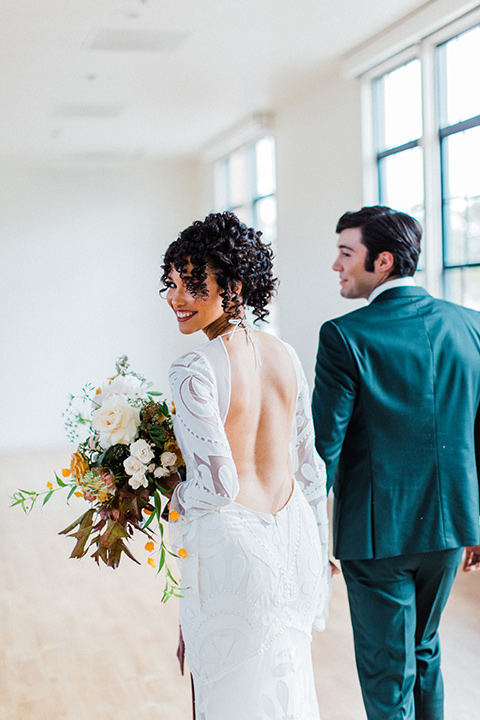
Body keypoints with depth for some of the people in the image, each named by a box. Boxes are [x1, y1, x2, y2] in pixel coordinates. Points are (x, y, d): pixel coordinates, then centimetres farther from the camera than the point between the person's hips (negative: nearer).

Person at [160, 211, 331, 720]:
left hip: (231, 549, -7)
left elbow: (216, 485, -22)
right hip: (295, 540, 7)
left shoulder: (193, 371, -19)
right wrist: (318, 550, 20)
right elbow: (309, 464, 10)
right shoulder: (284, 355, 3)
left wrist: (167, 501, -1)